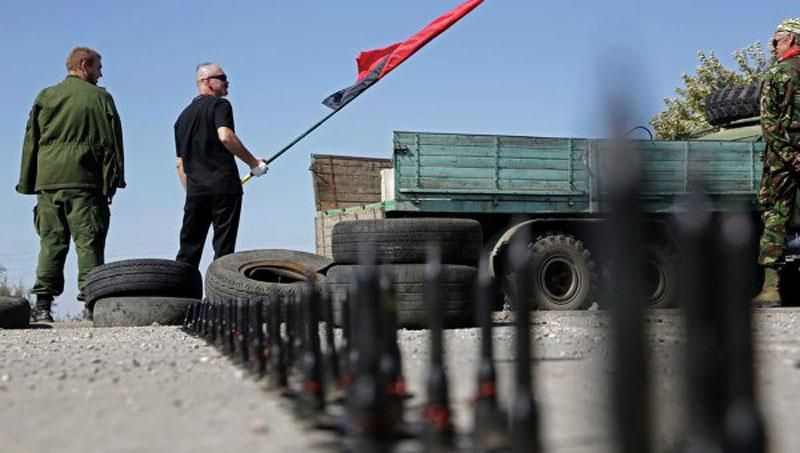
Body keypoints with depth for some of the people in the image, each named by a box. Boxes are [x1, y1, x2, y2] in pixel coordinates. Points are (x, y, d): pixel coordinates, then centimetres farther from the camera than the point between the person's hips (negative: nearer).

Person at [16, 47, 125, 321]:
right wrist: (113, 181, 3)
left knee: (50, 243, 5)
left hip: (48, 180, 3)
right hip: (85, 181, -3)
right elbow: (112, 141, 1)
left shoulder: (45, 97, 14)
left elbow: (30, 141, 12)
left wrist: (28, 183, 13)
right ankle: (91, 303, -7)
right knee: (89, 242, -2)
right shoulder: (100, 97, 4)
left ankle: (43, 304, -1)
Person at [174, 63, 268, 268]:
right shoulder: (219, 105, 0)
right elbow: (225, 136, -19)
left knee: (188, 252, 8)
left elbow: (180, 163, 21)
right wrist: (254, 163, -11)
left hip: (195, 190, 6)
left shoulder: (183, 116, 22)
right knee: (223, 248, -4)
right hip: (223, 186, -6)